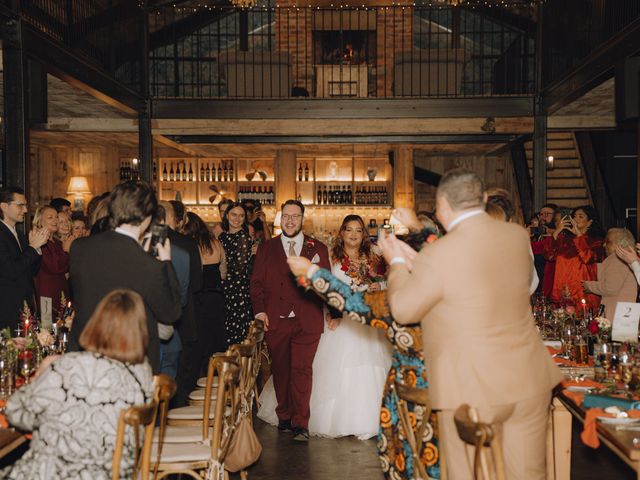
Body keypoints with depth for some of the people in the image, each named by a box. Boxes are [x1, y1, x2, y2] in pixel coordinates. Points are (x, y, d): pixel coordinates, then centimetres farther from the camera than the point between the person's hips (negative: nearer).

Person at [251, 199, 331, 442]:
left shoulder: (318, 249, 9)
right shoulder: (266, 248, 11)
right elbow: (257, 283, 9)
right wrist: (260, 311, -3)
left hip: (307, 322, -1)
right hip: (276, 321, 2)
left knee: (302, 370, -6)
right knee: (280, 371, 8)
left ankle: (300, 424, -1)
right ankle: (284, 417, 22)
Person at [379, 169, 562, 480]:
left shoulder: (438, 255, -19)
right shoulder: (518, 236, 0)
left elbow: (403, 311, -5)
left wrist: (398, 264, 11)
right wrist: (415, 260, 18)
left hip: (471, 389, -5)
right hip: (529, 381, 6)